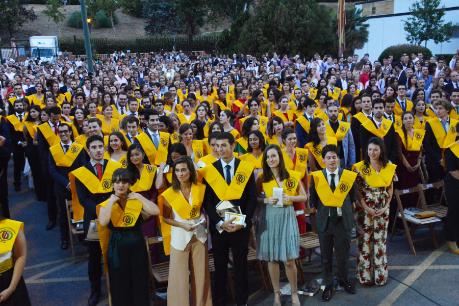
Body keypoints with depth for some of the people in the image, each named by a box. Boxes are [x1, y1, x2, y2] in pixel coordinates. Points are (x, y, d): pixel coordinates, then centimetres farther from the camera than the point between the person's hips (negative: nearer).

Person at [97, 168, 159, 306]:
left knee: (140, 282, 9)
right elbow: (103, 222, -21)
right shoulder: (107, 203, -1)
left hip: (137, 245, 1)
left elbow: (156, 211, -15)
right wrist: (111, 201, -16)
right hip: (117, 247, 0)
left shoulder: (137, 200, 1)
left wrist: (140, 197, -13)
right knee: (119, 285, 9)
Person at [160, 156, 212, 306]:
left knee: (201, 273, 11)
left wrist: (203, 219, -5)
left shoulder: (201, 188, -2)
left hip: (199, 235, 3)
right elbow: (165, 218, -3)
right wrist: (182, 225, -16)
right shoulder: (169, 193, -9)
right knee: (180, 275, 3)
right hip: (179, 237, -2)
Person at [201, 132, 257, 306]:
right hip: (218, 226, 0)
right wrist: (220, 222, -14)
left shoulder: (246, 168, -2)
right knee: (220, 266, 12)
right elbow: (207, 202, -4)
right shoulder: (209, 170, -2)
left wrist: (242, 222, -12)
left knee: (241, 265, 12)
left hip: (241, 226, 0)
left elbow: (252, 199, -2)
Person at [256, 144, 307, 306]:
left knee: (289, 260, -1)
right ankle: (276, 293, 24)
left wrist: (290, 198, -12)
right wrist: (266, 200, -12)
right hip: (269, 218, 1)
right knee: (272, 258, 7)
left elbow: (304, 197, 6)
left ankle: (294, 293, 20)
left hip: (287, 217, -1)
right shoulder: (262, 178, 1)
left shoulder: (293, 175, 0)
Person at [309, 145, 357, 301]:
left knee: (343, 254, 13)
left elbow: (353, 198, 6)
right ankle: (328, 285, 28)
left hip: (343, 221, 0)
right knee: (326, 256, 11)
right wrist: (322, 210, 0)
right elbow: (313, 200, 4)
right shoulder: (316, 177, -5)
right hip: (324, 221, 0)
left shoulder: (349, 175, -5)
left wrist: (346, 210, 1)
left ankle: (344, 280, 38)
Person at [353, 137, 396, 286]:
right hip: (365, 209, -2)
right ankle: (365, 275, 14)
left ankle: (380, 274, 22)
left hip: (382, 209, 2)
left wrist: (386, 207, -5)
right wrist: (367, 208, -14)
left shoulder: (389, 167, 1)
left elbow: (390, 189, 6)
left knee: (380, 241, 9)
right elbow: (357, 190, -7)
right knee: (364, 240, 3)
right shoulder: (360, 167, -7)